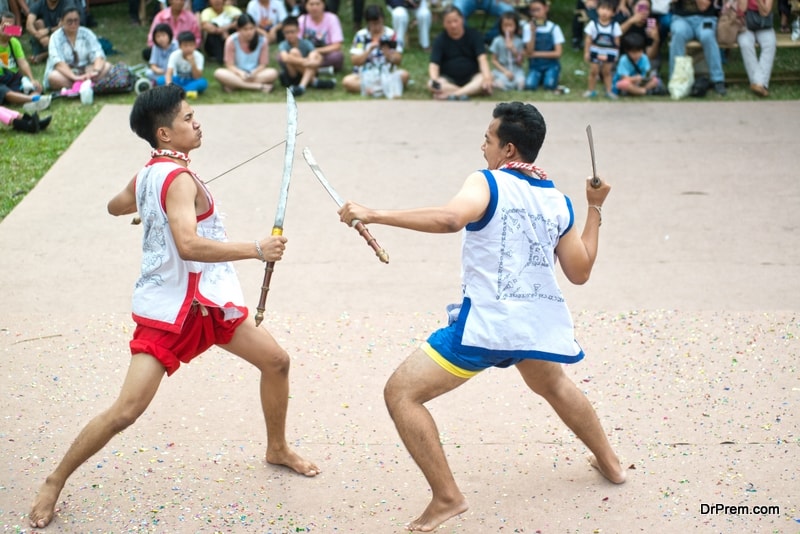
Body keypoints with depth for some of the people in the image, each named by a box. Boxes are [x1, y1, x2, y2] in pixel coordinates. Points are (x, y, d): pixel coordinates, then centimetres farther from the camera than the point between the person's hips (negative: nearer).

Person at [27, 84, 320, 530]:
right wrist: (257, 250, -32)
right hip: (169, 309, -10)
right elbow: (189, 245, -35)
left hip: (206, 304, 10)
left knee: (276, 360, 13)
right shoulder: (179, 178, -21)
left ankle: (278, 449, 33)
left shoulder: (148, 175, 6)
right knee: (127, 411, -12)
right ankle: (56, 481, 6)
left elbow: (116, 206, 26)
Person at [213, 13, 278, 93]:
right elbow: (230, 65, -8)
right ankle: (258, 86, -35)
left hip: (255, 74, 1)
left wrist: (253, 73, -26)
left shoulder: (262, 40, -6)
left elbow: (263, 64, -5)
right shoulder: (231, 41, -8)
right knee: (219, 73, -31)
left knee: (273, 73, -30)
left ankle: (232, 86, -30)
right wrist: (241, 73, -28)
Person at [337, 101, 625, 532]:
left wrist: (374, 215, -26)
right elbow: (579, 272, 13)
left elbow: (450, 218, -29)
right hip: (542, 321, 7)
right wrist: (594, 210, 23)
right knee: (553, 384, 38)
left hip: (487, 322, -7)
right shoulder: (559, 202, 8)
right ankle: (609, 463, 49)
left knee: (401, 393, -1)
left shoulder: (488, 183, -8)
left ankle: (446, 497, -6)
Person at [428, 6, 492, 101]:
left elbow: (482, 58, -17)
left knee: (482, 79, -32)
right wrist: (434, 80, -36)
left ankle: (450, 94, -42)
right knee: (431, 85, -30)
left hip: (471, 77, 0)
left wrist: (487, 77, -37)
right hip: (449, 79, 0)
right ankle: (473, 90, -36)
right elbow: (434, 64, -13)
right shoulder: (440, 40, -4)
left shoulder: (474, 35, -4)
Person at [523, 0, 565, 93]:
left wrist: (537, 54, -11)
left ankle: (555, 76, 7)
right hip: (535, 65, 1)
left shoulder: (554, 28, -6)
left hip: (551, 65, -1)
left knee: (549, 85, -27)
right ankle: (540, 78, 7)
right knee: (530, 86, -26)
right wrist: (533, 32, -21)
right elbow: (529, 52, -12)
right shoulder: (528, 27, -4)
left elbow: (558, 53, -9)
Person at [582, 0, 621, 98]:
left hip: (609, 54, 1)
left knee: (607, 72, 12)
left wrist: (616, 54, 1)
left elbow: (617, 41, -1)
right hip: (596, 52, -1)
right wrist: (586, 52, -5)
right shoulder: (593, 24, -11)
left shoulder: (615, 26, -8)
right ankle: (591, 90, 19)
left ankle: (609, 91, 20)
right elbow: (588, 39, -6)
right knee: (593, 71, 7)